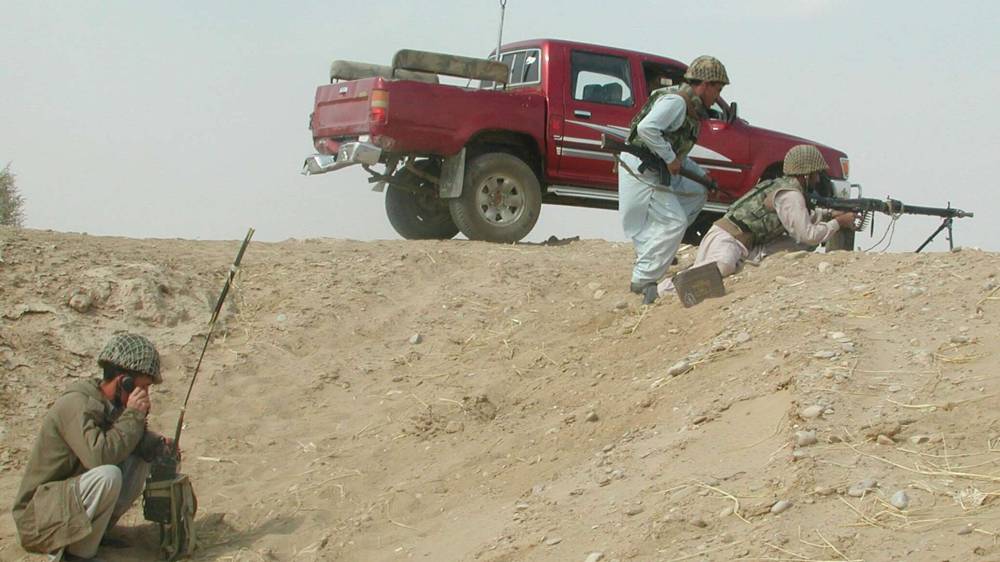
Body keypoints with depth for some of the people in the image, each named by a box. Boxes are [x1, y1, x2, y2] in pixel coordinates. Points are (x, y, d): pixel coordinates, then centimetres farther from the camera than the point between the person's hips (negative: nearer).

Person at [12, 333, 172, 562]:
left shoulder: (111, 405, 4)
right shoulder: (75, 404, -23)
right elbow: (98, 455, -36)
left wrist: (159, 445, -6)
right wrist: (133, 415, -25)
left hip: (73, 498, 9)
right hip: (39, 516, -9)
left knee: (139, 461, 0)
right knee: (107, 476, -32)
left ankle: (94, 532, 5)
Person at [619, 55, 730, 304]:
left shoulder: (690, 108, 16)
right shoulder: (676, 101, -17)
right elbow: (646, 128, -31)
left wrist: (702, 174, 16)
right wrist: (670, 158, -24)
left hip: (658, 172, 10)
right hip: (641, 171, -10)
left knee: (697, 193, 20)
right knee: (673, 222, -13)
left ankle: (662, 246, 14)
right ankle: (643, 280, -11)